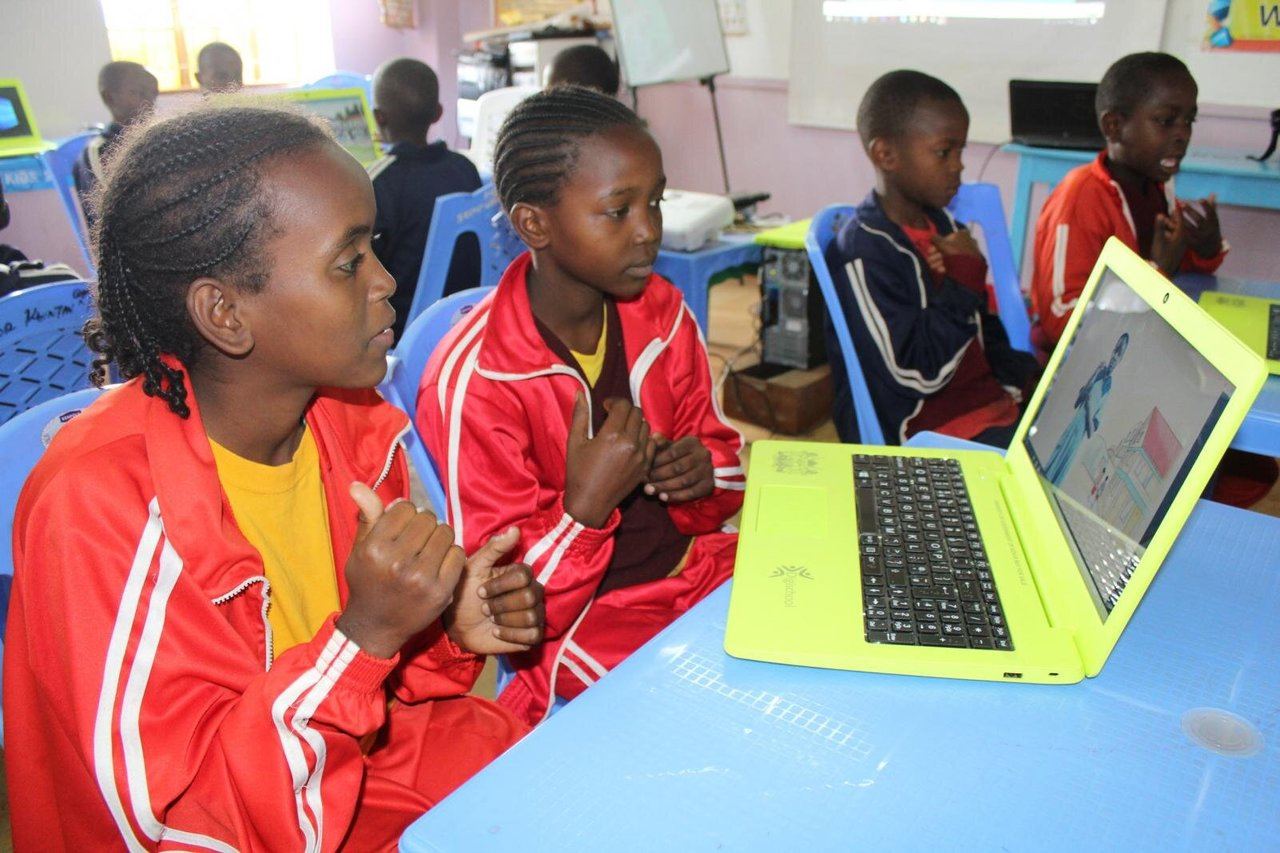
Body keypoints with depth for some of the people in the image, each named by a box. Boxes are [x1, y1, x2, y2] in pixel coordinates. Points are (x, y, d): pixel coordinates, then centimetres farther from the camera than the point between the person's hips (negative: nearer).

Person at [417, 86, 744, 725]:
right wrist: (586, 508, -32)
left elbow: (716, 440, 14)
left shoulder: (660, 311, -1)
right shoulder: (473, 381, -20)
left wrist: (704, 471, -10)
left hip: (697, 566, 7)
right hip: (578, 622, -6)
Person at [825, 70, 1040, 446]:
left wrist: (1029, 377, 5)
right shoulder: (863, 253, -16)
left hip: (992, 405, 9)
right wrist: (964, 274, -13)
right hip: (930, 434, -9)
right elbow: (919, 373, -19)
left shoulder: (946, 227, 13)